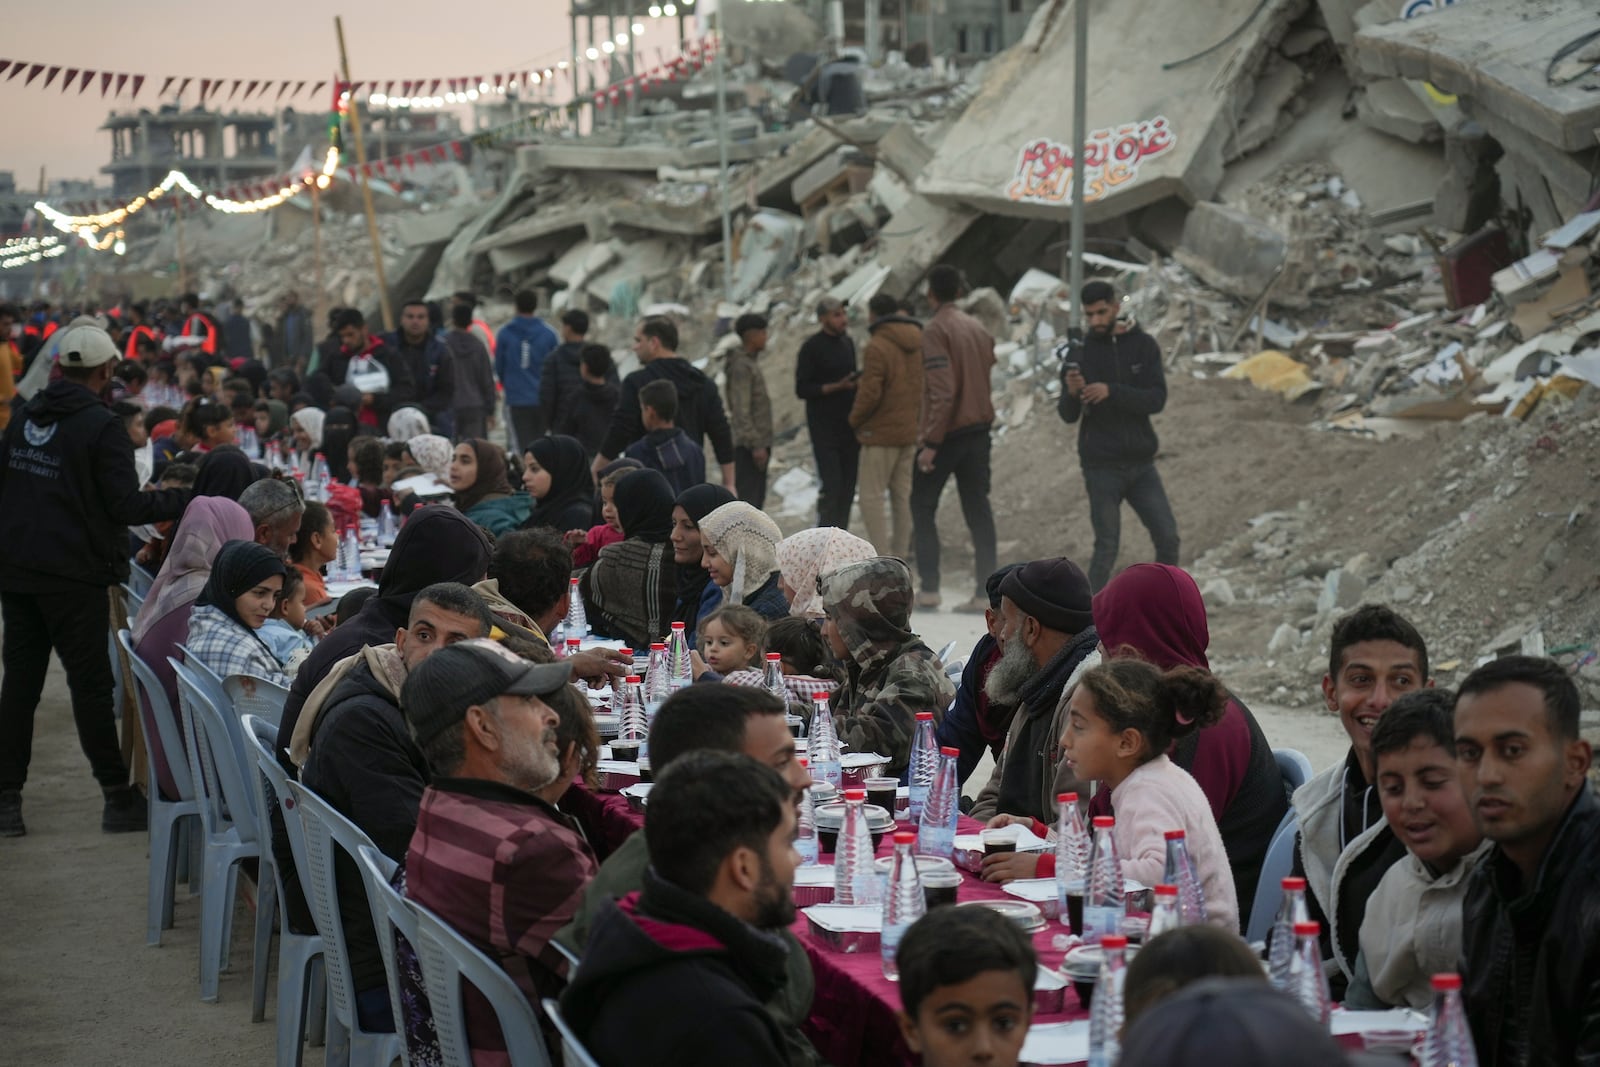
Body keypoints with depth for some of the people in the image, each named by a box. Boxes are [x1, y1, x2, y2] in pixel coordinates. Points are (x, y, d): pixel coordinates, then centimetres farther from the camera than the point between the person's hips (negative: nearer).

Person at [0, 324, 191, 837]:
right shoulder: (102, 426, -13)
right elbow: (126, 506, -15)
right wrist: (186, 499, -5)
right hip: (73, 575, -5)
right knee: (91, 684, 0)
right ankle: (119, 799, 6)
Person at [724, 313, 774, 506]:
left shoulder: (750, 363, 17)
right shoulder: (741, 366, -15)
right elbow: (741, 411, -19)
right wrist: (756, 445, -21)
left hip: (757, 444, 10)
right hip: (748, 446, -10)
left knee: (757, 498, 13)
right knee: (748, 498, -11)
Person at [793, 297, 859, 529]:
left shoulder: (847, 343, 14)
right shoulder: (812, 348, -8)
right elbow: (801, 389, -11)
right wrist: (838, 386, -19)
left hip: (848, 425, 7)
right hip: (824, 428, -7)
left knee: (848, 485, 5)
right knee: (831, 485, -11)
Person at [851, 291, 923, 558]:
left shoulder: (876, 348, -16)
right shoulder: (918, 345, 8)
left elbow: (870, 394, -20)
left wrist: (855, 419, -3)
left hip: (881, 433, -8)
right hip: (910, 430, 8)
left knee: (871, 496, -3)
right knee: (902, 494, 13)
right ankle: (901, 552, 16)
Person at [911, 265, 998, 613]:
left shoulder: (936, 330, -13)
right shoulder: (978, 329, 11)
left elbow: (942, 391, -20)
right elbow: (985, 377, 12)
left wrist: (930, 442, -19)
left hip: (946, 432, -6)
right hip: (979, 429, 6)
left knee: (922, 506, 6)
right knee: (977, 509, 7)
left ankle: (929, 588, 0)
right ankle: (985, 591, 2)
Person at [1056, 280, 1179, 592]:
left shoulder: (1143, 345, 1)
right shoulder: (1080, 353, -1)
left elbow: (1157, 399, -10)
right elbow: (1068, 416, -2)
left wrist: (1112, 391, -24)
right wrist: (1071, 393, -24)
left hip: (1141, 464, 2)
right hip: (1102, 467, -2)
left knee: (1168, 538, 0)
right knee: (1107, 546, -4)